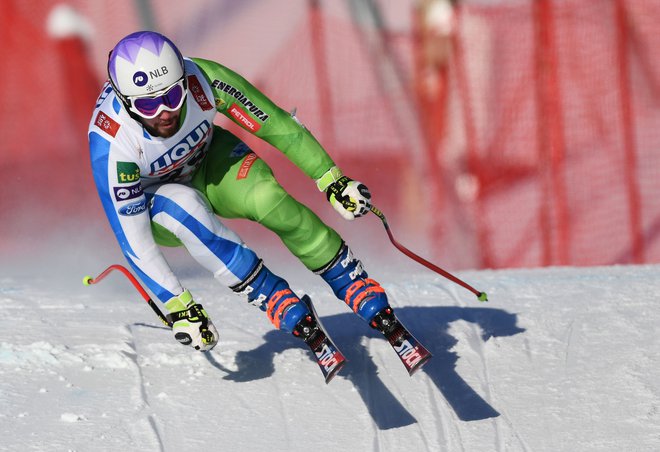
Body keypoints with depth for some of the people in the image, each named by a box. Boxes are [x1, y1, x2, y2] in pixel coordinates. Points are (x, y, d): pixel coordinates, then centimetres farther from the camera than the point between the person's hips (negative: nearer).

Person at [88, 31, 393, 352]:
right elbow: (131, 237, -29)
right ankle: (273, 298, -28)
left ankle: (360, 290, -14)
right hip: (152, 203, -2)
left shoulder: (201, 80, -32)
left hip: (208, 160, 2)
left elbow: (275, 124, -18)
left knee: (267, 199, -27)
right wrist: (178, 307, -28)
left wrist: (333, 180, -11)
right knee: (182, 205, -36)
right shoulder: (110, 142, -36)